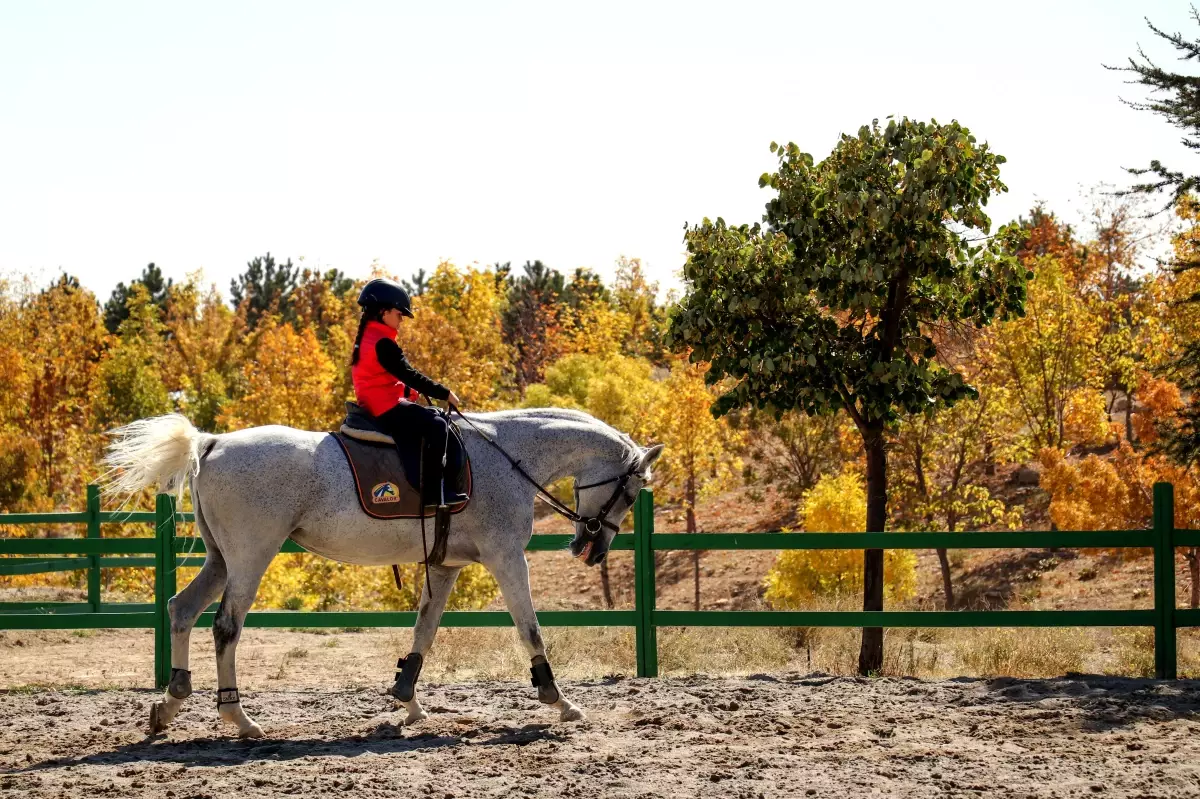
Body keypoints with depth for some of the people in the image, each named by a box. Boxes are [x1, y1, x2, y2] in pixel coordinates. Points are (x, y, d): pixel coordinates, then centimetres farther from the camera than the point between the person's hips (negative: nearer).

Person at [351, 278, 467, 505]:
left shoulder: (366, 338, 15)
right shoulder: (383, 343, -17)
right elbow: (408, 375, -18)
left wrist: (410, 391, 12)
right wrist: (445, 394, -12)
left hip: (374, 407, 11)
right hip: (387, 410, -11)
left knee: (433, 416, 17)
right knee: (436, 426, -16)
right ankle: (433, 490, -17)